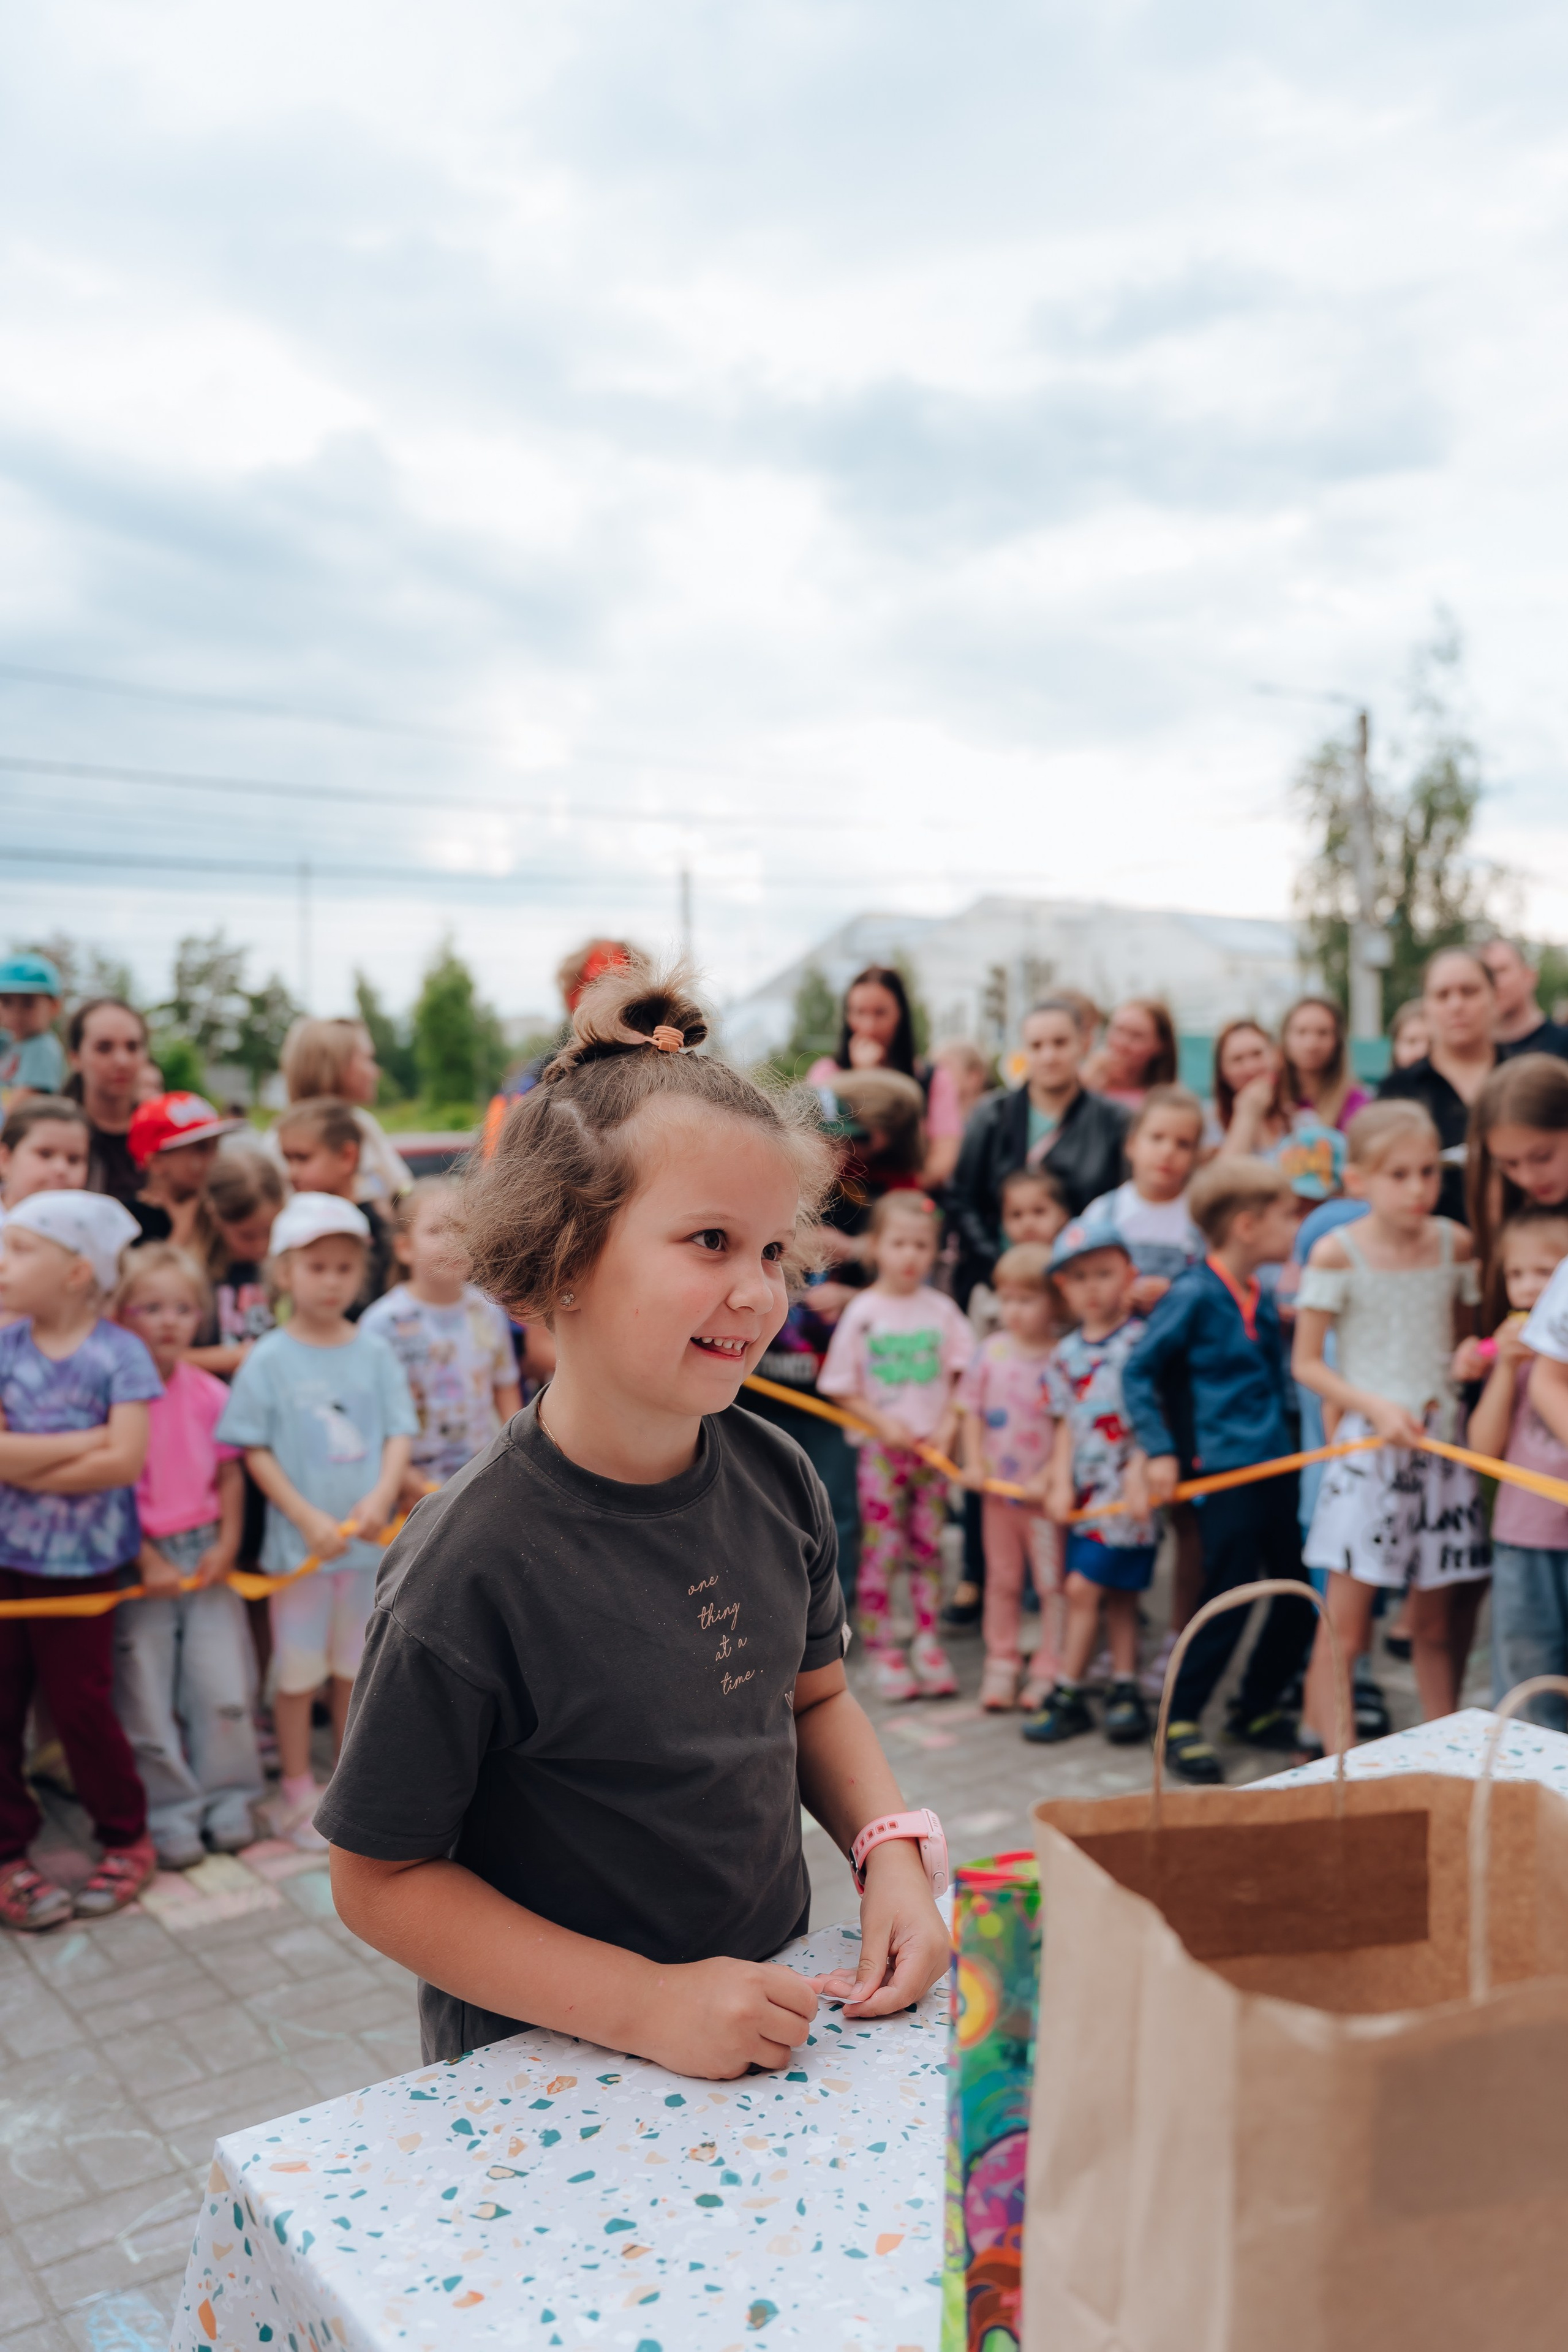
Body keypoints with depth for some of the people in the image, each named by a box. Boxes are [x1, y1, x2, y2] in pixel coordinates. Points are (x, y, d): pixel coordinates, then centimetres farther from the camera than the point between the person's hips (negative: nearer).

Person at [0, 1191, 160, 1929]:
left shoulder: (118, 1353, -10)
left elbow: (124, 1461, -19)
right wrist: (83, 1442, -20)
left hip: (83, 1561, -3)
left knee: (78, 1703, 8)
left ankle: (126, 1840, 28)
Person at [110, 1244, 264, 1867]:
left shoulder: (212, 1395, -1)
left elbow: (230, 1474, 7)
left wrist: (227, 1544, -4)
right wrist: (147, 1561, -13)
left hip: (206, 1551, 3)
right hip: (138, 1557, -3)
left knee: (223, 1682, 6)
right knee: (147, 1692, 5)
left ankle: (227, 1798, 22)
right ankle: (171, 1810, 19)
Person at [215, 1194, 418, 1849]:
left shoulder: (375, 1354, 2)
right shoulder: (269, 1359, -6)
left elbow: (400, 1433, 0)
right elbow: (255, 1451, -7)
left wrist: (381, 1496, -18)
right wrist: (309, 1520, -15)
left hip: (364, 1540, 3)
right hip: (298, 1542, -3)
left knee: (354, 1666, 15)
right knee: (299, 1670, 7)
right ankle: (297, 1795, 23)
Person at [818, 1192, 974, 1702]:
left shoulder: (940, 1308, 2)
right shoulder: (862, 1311, -4)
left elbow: (962, 1378, 5)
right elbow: (843, 1388, -3)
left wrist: (947, 1428, -9)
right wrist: (884, 1425, -14)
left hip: (932, 1448, 2)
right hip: (880, 1447, -2)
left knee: (928, 1546, 8)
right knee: (881, 1550, 0)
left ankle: (927, 1643, 18)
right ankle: (880, 1650, 9)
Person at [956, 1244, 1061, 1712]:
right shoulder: (990, 1351, 1)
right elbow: (972, 1410, 7)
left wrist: (1050, 1478, -17)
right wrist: (973, 1462, -3)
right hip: (997, 1488, 4)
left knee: (1053, 1582, 3)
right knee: (1002, 1579, 16)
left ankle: (1049, 1672, 15)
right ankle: (1001, 1664, 28)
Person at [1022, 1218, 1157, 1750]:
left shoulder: (1142, 1341, -8)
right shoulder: (1066, 1353, 9)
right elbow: (1067, 1425, 11)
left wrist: (1139, 1473, -18)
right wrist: (1061, 1482, 1)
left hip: (1128, 1487, -6)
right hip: (1088, 1491, 6)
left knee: (1083, 1588, -6)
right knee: (1116, 1594, 12)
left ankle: (1068, 1694, 5)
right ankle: (1125, 1691, 20)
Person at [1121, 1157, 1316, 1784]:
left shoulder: (1263, 1301, 10)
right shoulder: (1194, 1295, -12)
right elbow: (1139, 1372, -9)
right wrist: (1161, 1451, -13)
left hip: (1277, 1468, 8)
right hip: (1225, 1474, -7)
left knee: (1301, 1597, 10)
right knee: (1228, 1602, -4)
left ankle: (1255, 1709, 28)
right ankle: (1181, 1722, 13)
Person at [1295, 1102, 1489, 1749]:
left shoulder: (1456, 1244, 3)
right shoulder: (1336, 1253, -9)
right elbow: (1306, 1362, -7)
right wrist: (1377, 1406, -18)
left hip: (1441, 1443, 4)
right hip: (1366, 1446, -4)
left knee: (1438, 1622, 12)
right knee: (1346, 1625, -3)